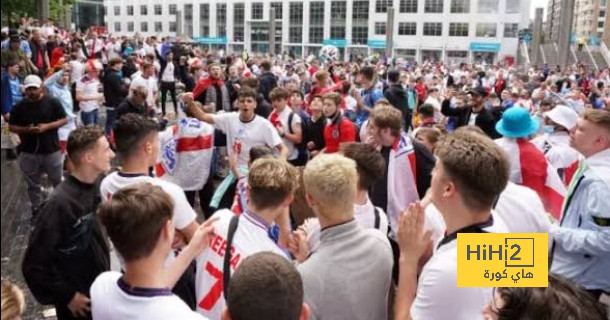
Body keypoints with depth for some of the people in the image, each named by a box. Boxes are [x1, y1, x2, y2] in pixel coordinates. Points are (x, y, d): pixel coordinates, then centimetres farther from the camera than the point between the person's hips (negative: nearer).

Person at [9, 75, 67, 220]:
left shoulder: (52, 102, -6)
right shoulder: (19, 106, -2)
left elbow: (64, 120, -2)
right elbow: (11, 126, 5)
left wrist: (47, 126, -18)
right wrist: (26, 129, -16)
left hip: (51, 150, -2)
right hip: (29, 152, 2)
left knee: (58, 182, 12)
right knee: (33, 184, 13)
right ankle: (36, 210, 28)